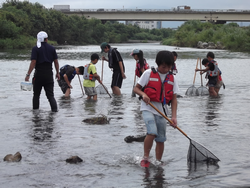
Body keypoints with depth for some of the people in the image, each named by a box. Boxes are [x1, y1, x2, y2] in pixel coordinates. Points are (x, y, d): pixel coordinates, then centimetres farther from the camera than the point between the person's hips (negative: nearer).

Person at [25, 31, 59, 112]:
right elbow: (56, 62, 6)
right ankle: (54, 108, -14)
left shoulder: (36, 48, -7)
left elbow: (33, 62, -14)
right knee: (50, 94, 4)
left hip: (39, 74, -2)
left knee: (36, 94, 13)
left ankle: (35, 110, 17)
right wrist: (57, 73, 16)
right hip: (49, 74, 2)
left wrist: (28, 74, -12)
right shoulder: (52, 48, 4)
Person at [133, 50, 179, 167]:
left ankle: (158, 162, 21)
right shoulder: (149, 73, -3)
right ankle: (145, 158, -9)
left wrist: (174, 116, -2)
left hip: (161, 111, 4)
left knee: (161, 139, 7)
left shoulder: (172, 78, 7)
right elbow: (136, 88, 1)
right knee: (152, 132, -24)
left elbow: (173, 99, 7)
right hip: (148, 108, -4)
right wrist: (143, 94, -21)